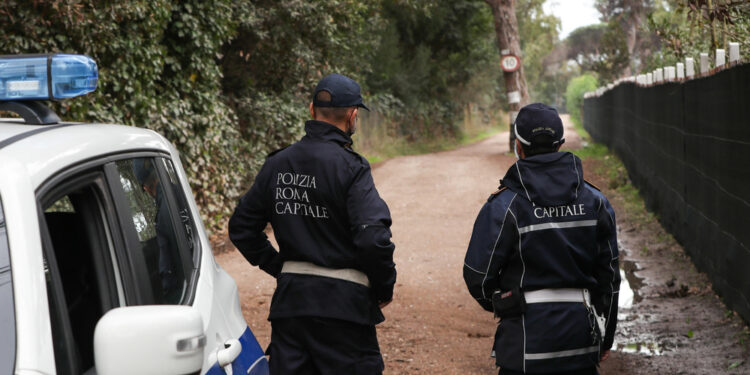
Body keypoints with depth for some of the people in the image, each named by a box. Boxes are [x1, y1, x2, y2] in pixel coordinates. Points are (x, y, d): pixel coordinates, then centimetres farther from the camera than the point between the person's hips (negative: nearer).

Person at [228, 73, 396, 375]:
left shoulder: (277, 164, 6)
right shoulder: (350, 168, -14)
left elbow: (242, 228, 12)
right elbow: (373, 238, -22)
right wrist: (385, 289, -7)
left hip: (289, 299, 6)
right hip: (342, 304, -5)